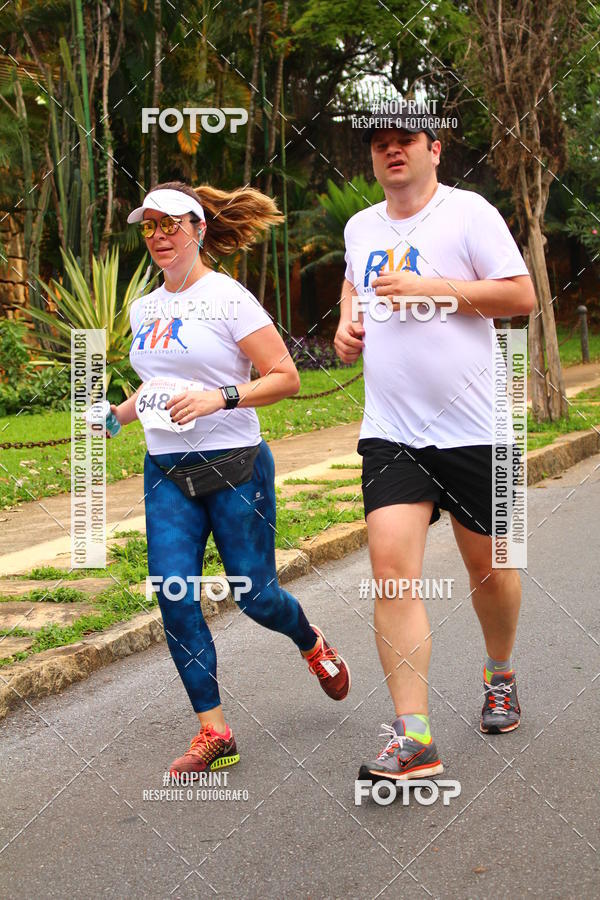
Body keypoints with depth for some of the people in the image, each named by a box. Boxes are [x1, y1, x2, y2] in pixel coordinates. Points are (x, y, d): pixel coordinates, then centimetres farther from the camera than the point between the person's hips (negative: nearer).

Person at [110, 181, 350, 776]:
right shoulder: (143, 309, 13)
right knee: (174, 597, -6)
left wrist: (221, 397, -22)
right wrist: (120, 414, 9)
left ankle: (312, 644, 37)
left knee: (254, 596, 1)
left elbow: (285, 377, -10)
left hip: (234, 467, -5)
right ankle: (214, 732, 3)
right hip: (166, 472, 6)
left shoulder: (228, 298, -8)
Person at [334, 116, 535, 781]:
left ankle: (500, 675, 41)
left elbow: (521, 295, -11)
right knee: (392, 568, -13)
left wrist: (432, 288, -17)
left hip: (471, 427, -3)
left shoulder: (468, 212, -5)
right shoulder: (360, 227, 12)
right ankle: (412, 737, -13)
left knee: (486, 564, 11)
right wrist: (347, 320, 14)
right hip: (389, 432, 3)